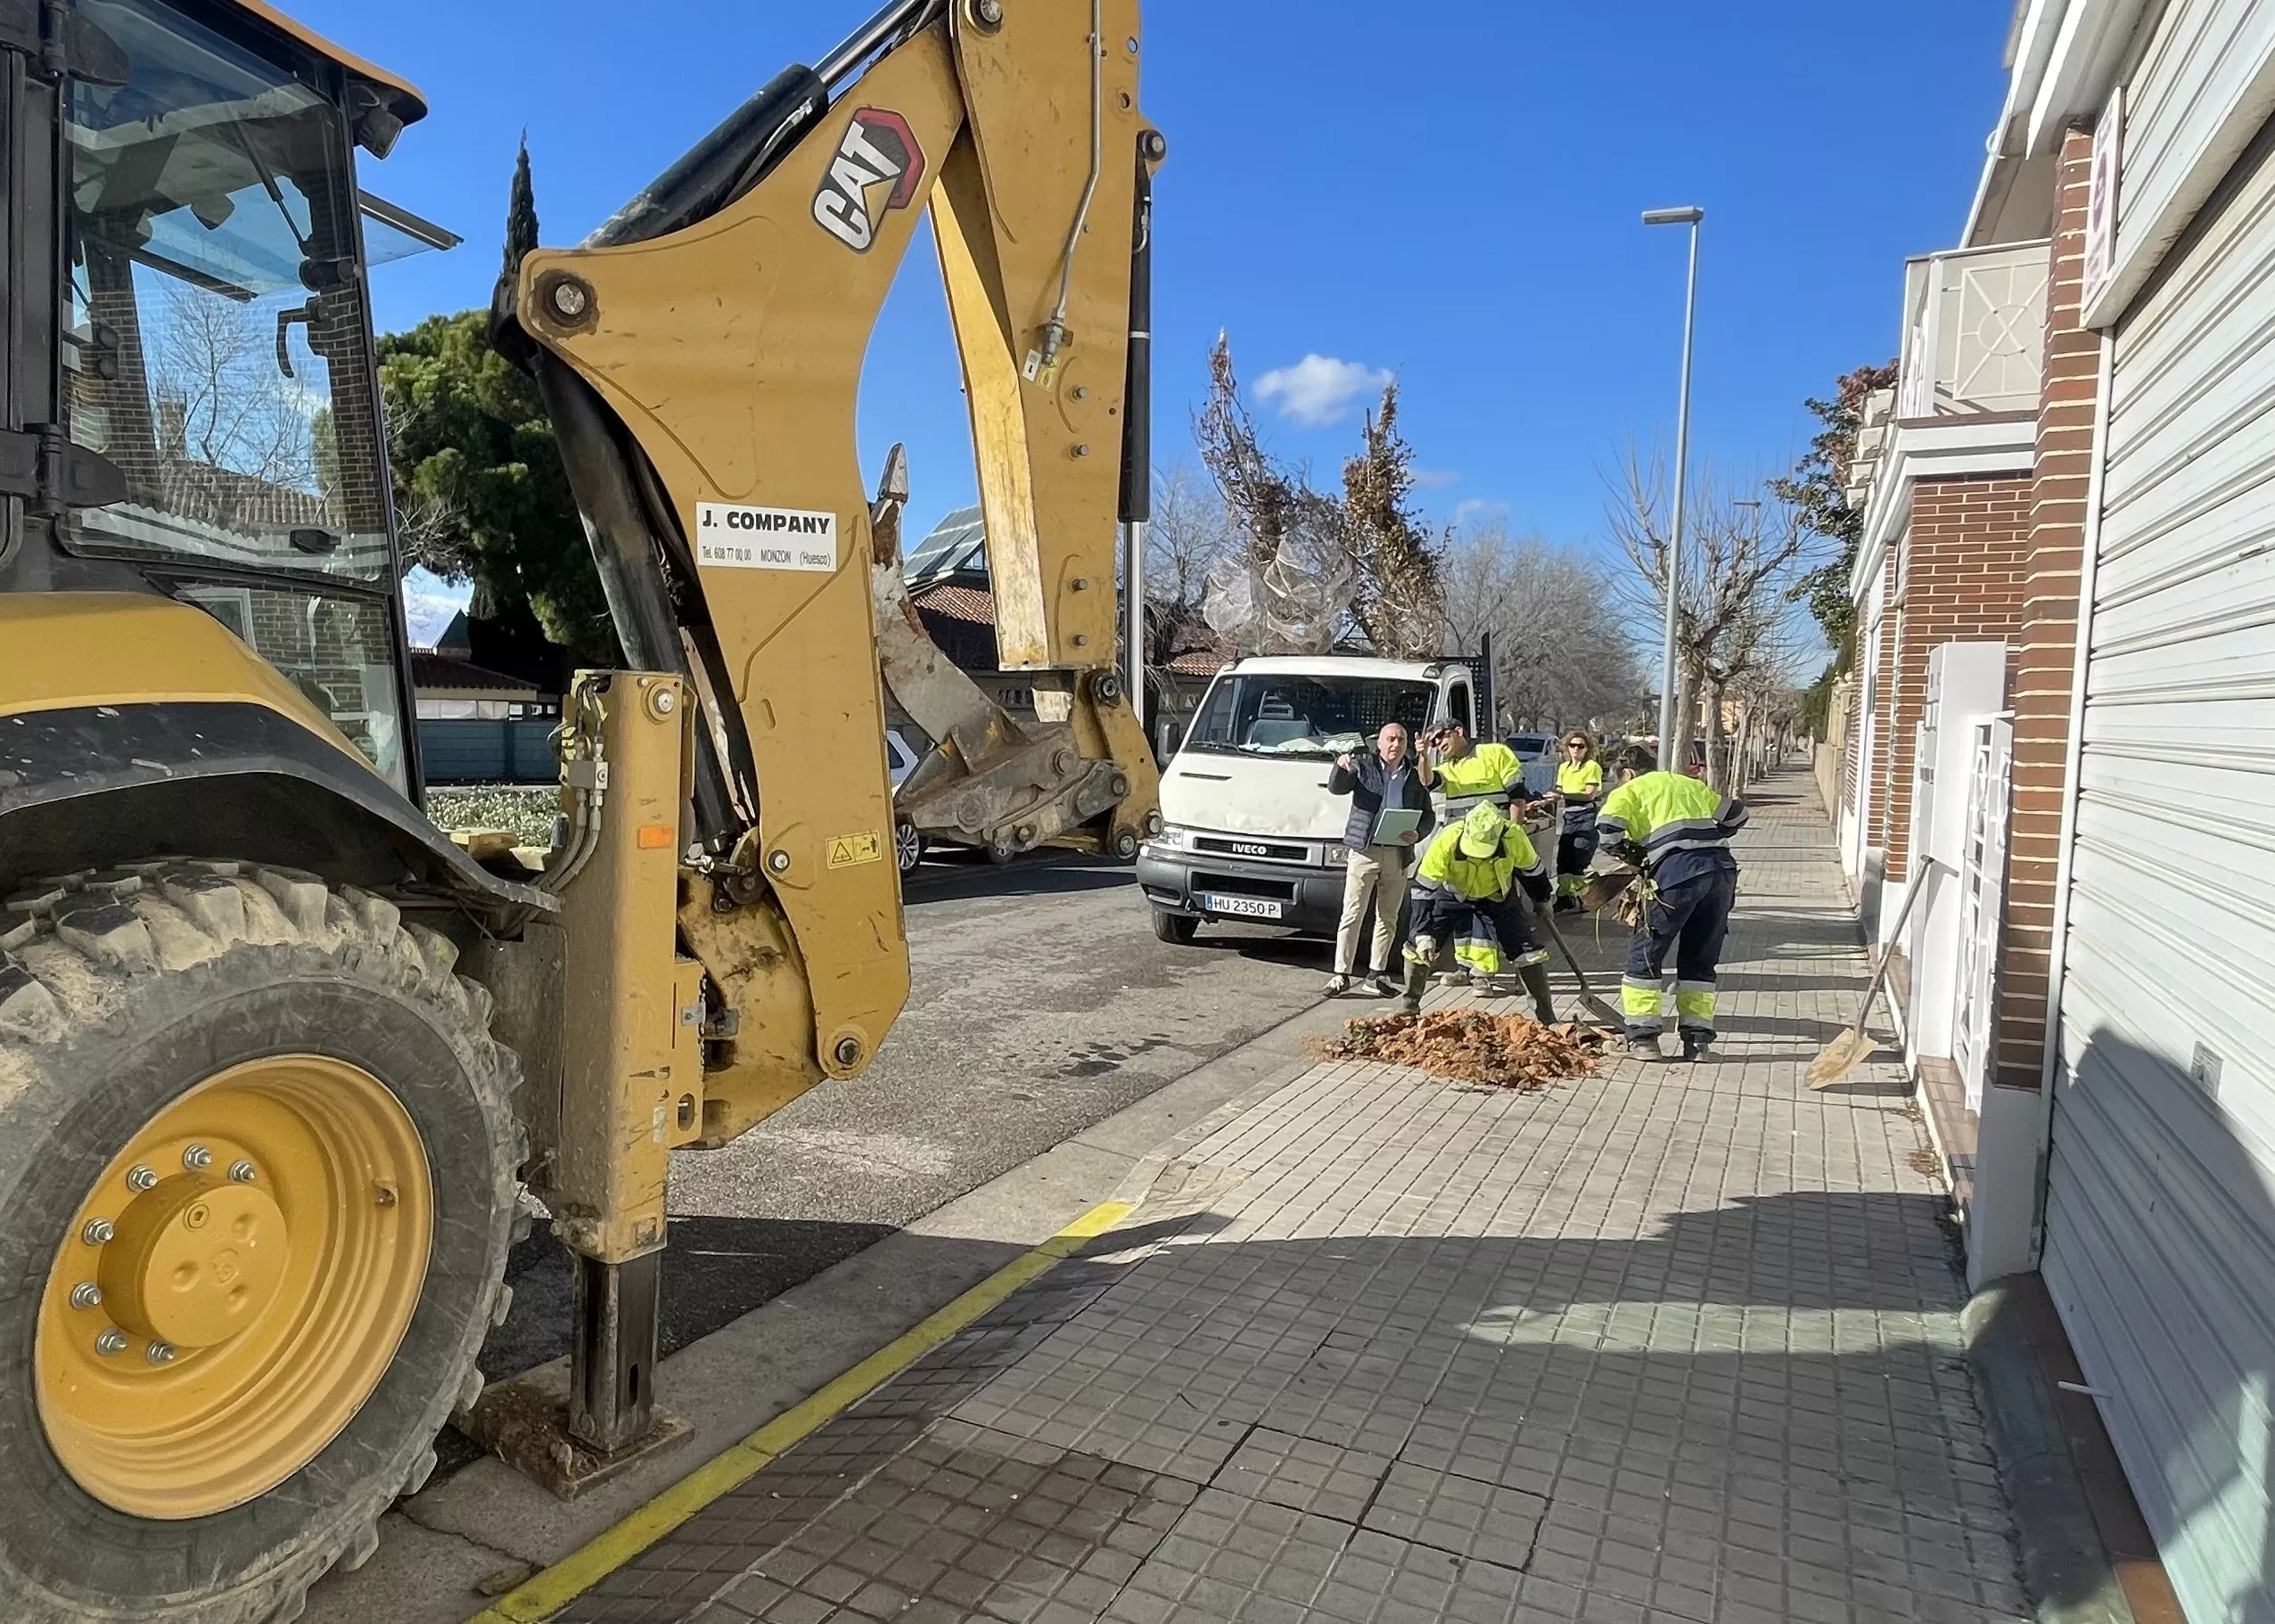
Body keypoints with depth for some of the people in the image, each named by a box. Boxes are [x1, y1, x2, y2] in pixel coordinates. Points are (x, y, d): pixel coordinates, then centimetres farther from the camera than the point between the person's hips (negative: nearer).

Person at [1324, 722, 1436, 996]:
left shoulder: (1415, 776, 13)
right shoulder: (1362, 766, 5)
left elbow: (1428, 816, 15)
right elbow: (1337, 788, -9)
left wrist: (1417, 835, -6)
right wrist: (1341, 767, -31)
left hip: (1398, 855, 3)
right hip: (1363, 851, -3)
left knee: (1388, 917, 10)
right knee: (1353, 915, -5)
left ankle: (1379, 972, 21)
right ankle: (1341, 974, -2)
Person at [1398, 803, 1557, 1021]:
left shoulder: (1514, 837, -31)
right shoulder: (1447, 840, -36)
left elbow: (1532, 870, -7)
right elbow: (1423, 887, -29)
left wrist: (1542, 902, 9)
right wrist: (1424, 933, -32)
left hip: (1497, 897, 1)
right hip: (1453, 895, -1)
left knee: (1527, 951, -7)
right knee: (1420, 947, -10)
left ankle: (1548, 1016, 8)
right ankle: (1410, 1008, 8)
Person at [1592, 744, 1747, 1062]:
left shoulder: (1629, 790, 14)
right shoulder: (1691, 784, 31)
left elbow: (1606, 833, -3)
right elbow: (1737, 814, 32)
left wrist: (1638, 857, 12)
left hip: (1677, 872, -5)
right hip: (1722, 870, 5)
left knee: (1645, 954, 9)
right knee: (1701, 961, 17)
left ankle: (1643, 1037, 9)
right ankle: (1698, 1040, 16)